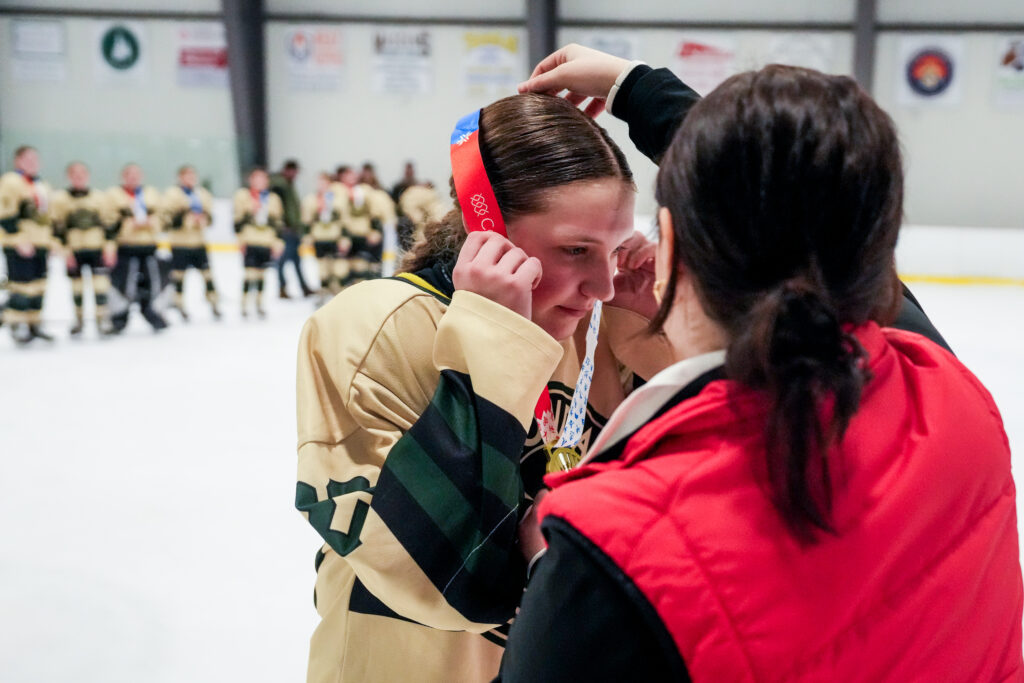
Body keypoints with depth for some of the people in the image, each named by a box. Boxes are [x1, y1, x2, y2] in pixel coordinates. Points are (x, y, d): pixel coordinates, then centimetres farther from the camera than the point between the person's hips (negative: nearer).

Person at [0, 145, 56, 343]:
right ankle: (17, 325, 1)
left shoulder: (42, 186, 18)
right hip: (19, 246, -8)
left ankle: (34, 324, 18)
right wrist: (20, 239, -20)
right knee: (22, 285, -9)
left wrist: (51, 238, 18)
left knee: (38, 285, 10)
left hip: (40, 245, 8)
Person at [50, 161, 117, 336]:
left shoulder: (100, 197, 5)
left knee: (100, 283, -7)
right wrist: (65, 250, -5)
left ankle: (102, 319, 0)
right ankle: (79, 319, 19)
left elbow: (109, 225, 5)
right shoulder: (60, 199, 2)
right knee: (76, 285, 6)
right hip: (74, 251, 0)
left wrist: (109, 249, -1)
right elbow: (58, 228, 1)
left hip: (97, 249, 0)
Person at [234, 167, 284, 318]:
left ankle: (259, 304, 22)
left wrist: (278, 242, 9)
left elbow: (278, 222, 14)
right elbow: (238, 218, 1)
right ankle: (244, 304, 2)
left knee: (262, 273, 9)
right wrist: (240, 237, -6)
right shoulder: (243, 195, 3)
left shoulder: (273, 199, 12)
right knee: (250, 273, -9)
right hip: (249, 242, -3)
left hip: (266, 243, 3)